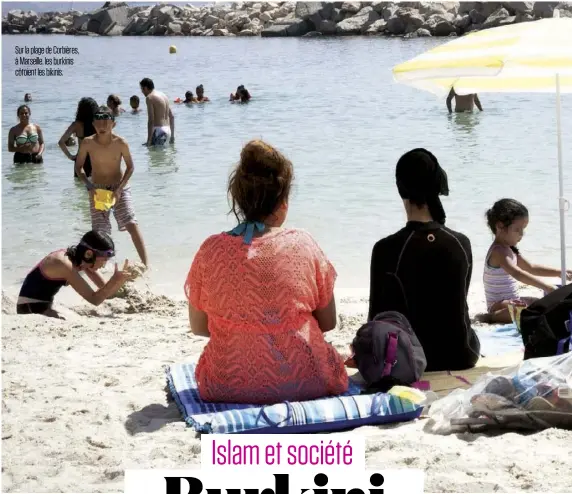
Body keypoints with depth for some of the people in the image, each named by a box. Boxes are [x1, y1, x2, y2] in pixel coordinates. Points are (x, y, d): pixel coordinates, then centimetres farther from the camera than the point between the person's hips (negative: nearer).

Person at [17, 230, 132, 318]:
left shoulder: (82, 260, -1)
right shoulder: (65, 264, -27)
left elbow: (105, 291, 1)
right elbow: (94, 299, -28)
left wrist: (122, 279, -16)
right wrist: (114, 280, -36)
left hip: (44, 307, 10)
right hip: (30, 308, -10)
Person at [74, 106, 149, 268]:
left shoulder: (121, 143, -15)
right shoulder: (87, 143, -13)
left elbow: (130, 167, -4)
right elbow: (78, 167, -1)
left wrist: (119, 189, -14)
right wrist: (90, 186, -14)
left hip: (119, 188, -1)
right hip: (97, 190, 1)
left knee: (131, 224, -14)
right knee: (99, 231, 3)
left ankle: (145, 264, -12)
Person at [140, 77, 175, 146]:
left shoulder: (150, 97, -9)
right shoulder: (163, 95, 17)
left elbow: (151, 120, -17)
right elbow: (172, 116, 19)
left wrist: (148, 140, -17)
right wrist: (172, 135, 25)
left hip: (158, 130, -9)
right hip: (167, 130, 9)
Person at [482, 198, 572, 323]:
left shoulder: (509, 249, 10)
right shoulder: (499, 252, -23)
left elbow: (531, 268, 17)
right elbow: (518, 274, -38)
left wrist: (559, 272, 7)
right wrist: (546, 287, -45)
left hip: (512, 301, 10)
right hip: (500, 305, -10)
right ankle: (493, 317, -18)